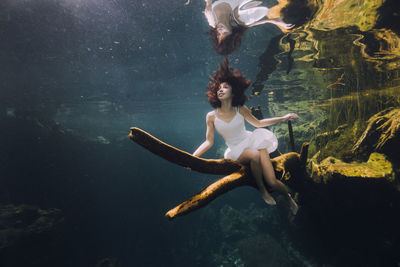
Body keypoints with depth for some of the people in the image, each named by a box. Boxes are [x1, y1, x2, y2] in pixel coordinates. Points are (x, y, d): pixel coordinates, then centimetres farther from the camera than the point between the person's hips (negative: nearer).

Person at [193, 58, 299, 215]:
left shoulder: (241, 109, -3)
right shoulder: (211, 116, -6)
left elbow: (257, 123, 12)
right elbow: (208, 142, -3)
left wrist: (283, 118, 10)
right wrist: (192, 157, -15)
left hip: (252, 141, 1)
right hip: (236, 151, -1)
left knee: (272, 182, -12)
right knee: (255, 155, -37)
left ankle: (289, 198, 23)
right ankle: (261, 190, -11)